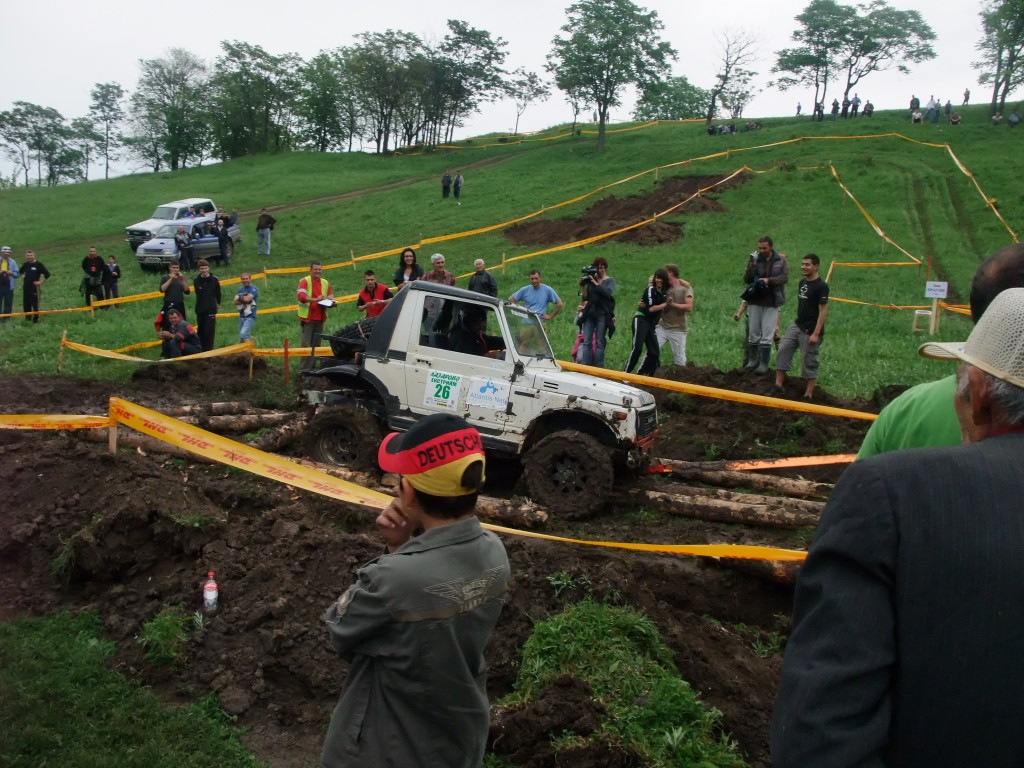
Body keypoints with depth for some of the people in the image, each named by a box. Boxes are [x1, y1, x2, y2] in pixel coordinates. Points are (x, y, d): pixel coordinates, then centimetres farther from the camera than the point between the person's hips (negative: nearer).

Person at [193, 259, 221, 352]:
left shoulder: (214, 280, -4)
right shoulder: (196, 281, 2)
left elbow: (218, 294, 8)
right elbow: (198, 294, 14)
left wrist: (217, 304, 17)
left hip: (211, 310, -3)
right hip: (200, 310, 3)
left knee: (209, 331, -8)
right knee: (201, 331, 9)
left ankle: (208, 350, -4)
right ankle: (201, 350, 17)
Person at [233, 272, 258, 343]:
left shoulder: (254, 289, -6)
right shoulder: (240, 290, 14)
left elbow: (247, 298, -21)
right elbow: (234, 302, 2)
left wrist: (240, 297, -2)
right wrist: (244, 300, -12)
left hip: (250, 316, -7)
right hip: (241, 316, 7)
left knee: (243, 334, -23)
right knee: (241, 339, 11)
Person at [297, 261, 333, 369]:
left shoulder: (325, 283, 12)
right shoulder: (304, 281, -5)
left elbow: (331, 298, 17)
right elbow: (301, 296, -19)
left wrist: (329, 302, -7)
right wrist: (315, 299, -33)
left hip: (320, 318, 5)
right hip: (307, 317, -5)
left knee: (316, 344, 12)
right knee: (306, 344, -6)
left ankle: (313, 366, 21)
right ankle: (305, 368, -4)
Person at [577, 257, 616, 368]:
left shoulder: (610, 281, 6)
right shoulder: (591, 279, 12)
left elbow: (608, 292, -14)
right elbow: (585, 297, 10)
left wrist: (595, 283, -12)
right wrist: (584, 285, -3)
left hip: (602, 314, -3)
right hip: (589, 313, 3)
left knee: (599, 342, -4)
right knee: (587, 341, -4)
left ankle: (598, 368, -4)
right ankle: (584, 366, -5)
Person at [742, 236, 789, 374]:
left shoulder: (781, 260, 0)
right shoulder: (755, 259, 3)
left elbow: (784, 277, -7)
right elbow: (746, 279, -2)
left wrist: (769, 280, -21)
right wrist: (752, 265, -16)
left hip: (771, 302, -2)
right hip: (755, 301, 2)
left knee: (767, 335, -3)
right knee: (753, 333, 8)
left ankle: (763, 364, 3)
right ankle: (752, 360, 21)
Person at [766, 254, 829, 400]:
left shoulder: (821, 286, -15)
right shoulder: (802, 283, 10)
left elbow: (823, 310, -17)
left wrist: (816, 333, -21)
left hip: (810, 331, -8)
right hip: (796, 326, 8)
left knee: (809, 363, 0)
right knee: (783, 350, 2)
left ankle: (808, 395, 9)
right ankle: (778, 385, 8)